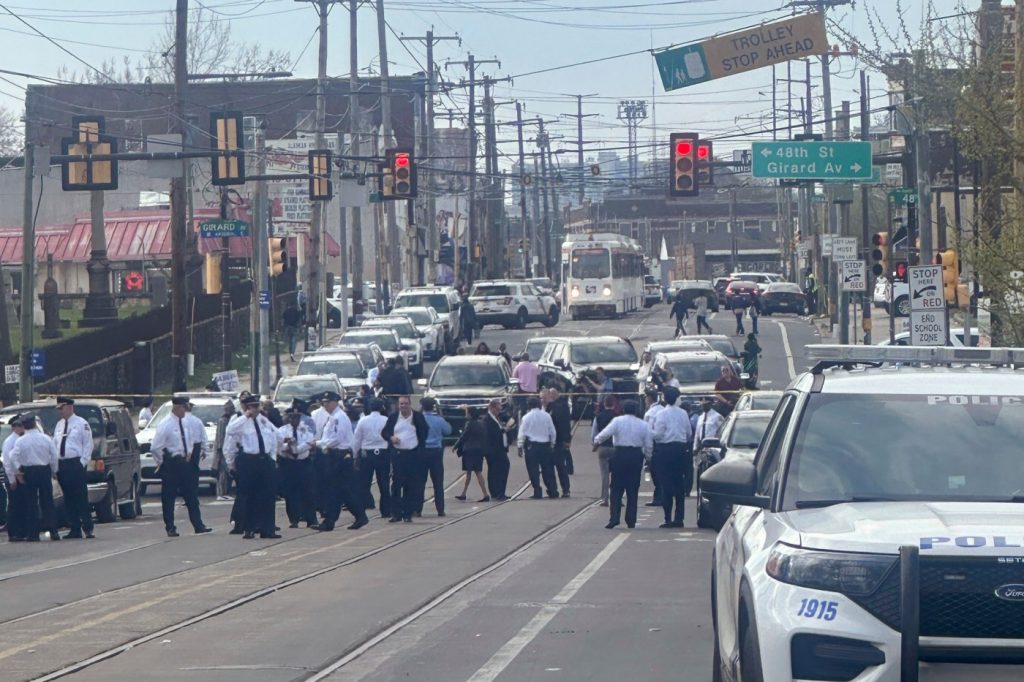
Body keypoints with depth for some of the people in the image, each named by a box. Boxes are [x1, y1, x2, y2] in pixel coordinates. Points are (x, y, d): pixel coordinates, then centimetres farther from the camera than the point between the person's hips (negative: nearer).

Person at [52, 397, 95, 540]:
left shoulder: (81, 423, -1)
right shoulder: (59, 425, 17)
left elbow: (88, 445, -4)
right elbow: (54, 444, 16)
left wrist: (83, 462, -13)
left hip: (76, 464, -6)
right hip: (62, 465, 6)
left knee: (81, 497, -8)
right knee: (68, 499, 5)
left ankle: (88, 528, -7)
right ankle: (75, 529, 8)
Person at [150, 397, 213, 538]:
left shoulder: (186, 422, 6)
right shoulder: (165, 425, -15)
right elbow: (155, 448, -16)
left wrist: (190, 453, 11)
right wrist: (160, 462, -8)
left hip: (185, 462, 6)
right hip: (171, 463, -6)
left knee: (191, 495, 7)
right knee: (168, 498, 0)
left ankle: (198, 525, 11)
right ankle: (170, 528, 6)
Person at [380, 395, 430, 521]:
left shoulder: (418, 417, 3)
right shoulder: (393, 417, 6)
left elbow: (424, 433, 11)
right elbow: (384, 432, 11)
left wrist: (420, 446, -1)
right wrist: (391, 438, -10)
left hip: (413, 455, -1)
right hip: (397, 454, 1)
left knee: (411, 486, 0)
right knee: (396, 484, -2)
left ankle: (408, 514, 5)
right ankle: (396, 513, 1)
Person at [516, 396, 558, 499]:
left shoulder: (527, 417, -5)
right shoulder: (546, 416, 2)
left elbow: (522, 433, -5)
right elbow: (553, 432, 7)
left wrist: (520, 447, 2)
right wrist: (552, 444, 18)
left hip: (532, 445, -3)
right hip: (545, 445, 3)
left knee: (534, 470, 0)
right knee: (547, 469, 9)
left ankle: (537, 492, -3)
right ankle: (553, 491, 8)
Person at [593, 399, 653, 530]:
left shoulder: (617, 421, -3)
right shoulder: (643, 424, 5)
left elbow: (605, 433, -13)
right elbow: (649, 445, 6)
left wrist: (596, 441, 4)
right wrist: (648, 457, 19)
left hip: (620, 455, -2)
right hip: (636, 456, 2)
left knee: (616, 489, 2)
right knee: (633, 490, 7)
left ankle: (614, 518, -8)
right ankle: (631, 521, 6)